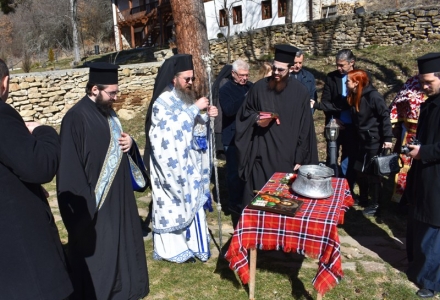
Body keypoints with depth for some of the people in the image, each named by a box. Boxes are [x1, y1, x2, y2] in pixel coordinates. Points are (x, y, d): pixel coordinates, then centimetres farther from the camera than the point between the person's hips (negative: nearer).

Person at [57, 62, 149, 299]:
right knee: (97, 252, 5)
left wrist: (128, 143, -4)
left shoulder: (107, 112, 7)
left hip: (117, 195, 9)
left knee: (122, 242, 20)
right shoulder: (76, 118, -19)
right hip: (95, 201, -9)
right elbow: (70, 167, -21)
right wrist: (84, 205, -22)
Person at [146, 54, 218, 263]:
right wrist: (195, 109, -26)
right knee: (175, 202, 3)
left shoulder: (187, 96, 8)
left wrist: (206, 115, -5)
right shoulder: (162, 101, -16)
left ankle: (190, 242, 29)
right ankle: (173, 247, 18)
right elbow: (174, 125, -27)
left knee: (191, 200, 14)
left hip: (189, 161, 8)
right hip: (172, 163, -8)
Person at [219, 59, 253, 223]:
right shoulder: (225, 90, -7)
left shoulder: (250, 87, 9)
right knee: (235, 170, 0)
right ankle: (234, 202, 13)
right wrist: (244, 98, -30)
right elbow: (228, 110, -23)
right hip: (232, 137, -5)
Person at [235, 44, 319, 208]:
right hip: (261, 154, 1)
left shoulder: (301, 92, -2)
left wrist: (300, 158, -1)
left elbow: (304, 128, 0)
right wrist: (256, 120, -10)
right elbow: (244, 112, 12)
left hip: (287, 156, 0)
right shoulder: (259, 87, 0)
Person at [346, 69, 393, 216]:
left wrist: (387, 138, -22)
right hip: (363, 140, 8)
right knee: (360, 171, 15)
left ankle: (375, 205, 16)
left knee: (373, 173, 2)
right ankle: (363, 199, 33)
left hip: (375, 141, -8)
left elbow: (385, 116, -19)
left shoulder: (373, 95, -17)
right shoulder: (354, 97, 6)